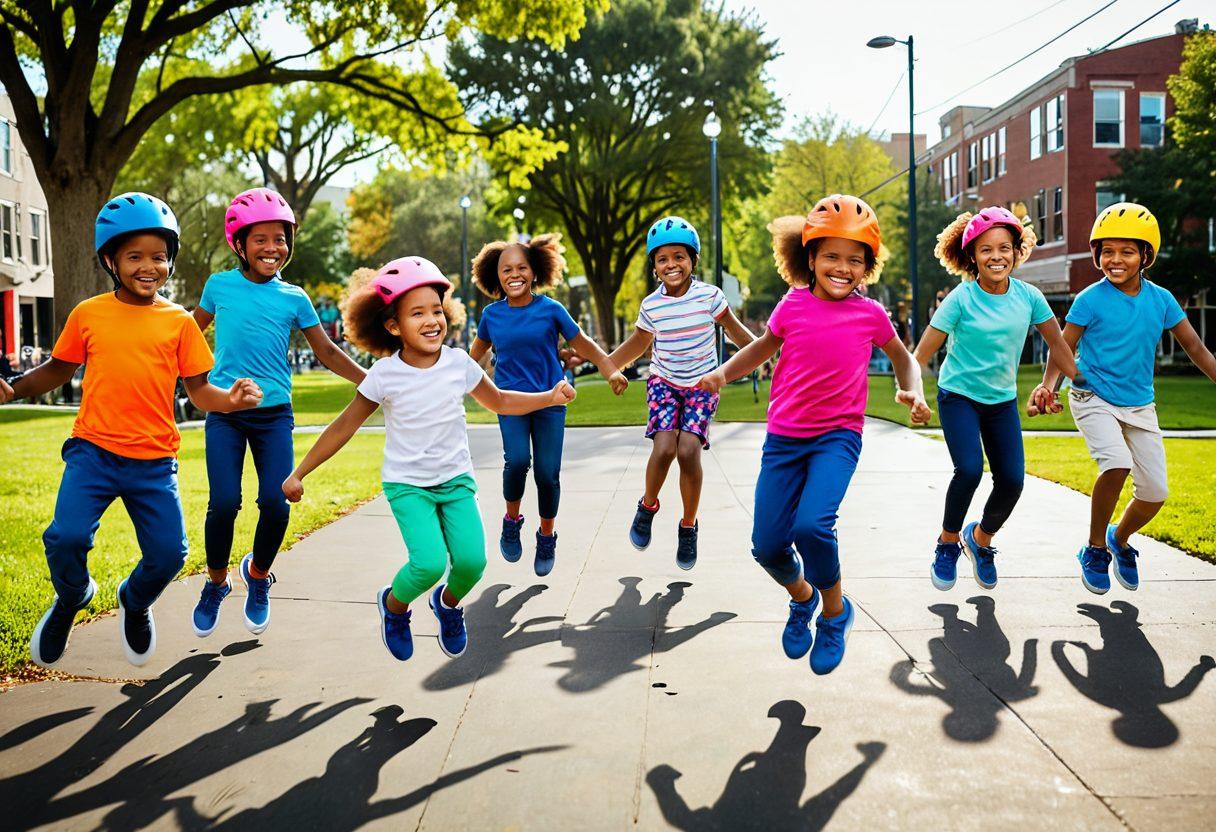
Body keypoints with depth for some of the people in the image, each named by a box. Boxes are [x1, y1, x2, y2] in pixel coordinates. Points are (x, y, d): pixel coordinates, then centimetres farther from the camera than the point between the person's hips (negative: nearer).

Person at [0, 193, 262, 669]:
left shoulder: (179, 322, 3)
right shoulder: (88, 314, 4)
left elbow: (198, 390, 3)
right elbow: (59, 370, 16)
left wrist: (229, 400, -17)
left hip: (153, 461, 1)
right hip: (93, 451, 0)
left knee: (168, 553, -4)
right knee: (66, 538, -18)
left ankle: (135, 603, 33)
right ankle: (72, 599, 18)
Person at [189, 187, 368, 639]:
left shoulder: (294, 298, 4)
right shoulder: (220, 285, 4)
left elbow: (328, 353, 7)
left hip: (274, 414, 1)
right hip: (225, 412, 0)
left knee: (275, 504, -11)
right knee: (224, 503, -12)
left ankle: (258, 575, 20)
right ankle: (215, 584, 15)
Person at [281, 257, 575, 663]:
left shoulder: (459, 363, -6)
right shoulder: (384, 375, -12)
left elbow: (498, 402, 11)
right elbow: (345, 425, -3)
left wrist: (549, 397, -1)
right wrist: (298, 473, -2)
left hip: (456, 480, 3)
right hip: (407, 485, -3)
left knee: (472, 561, -15)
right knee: (430, 563, -22)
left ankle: (448, 603, 22)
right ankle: (394, 605, 13)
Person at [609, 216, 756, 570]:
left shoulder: (709, 296, -10)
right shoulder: (651, 305, -4)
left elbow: (733, 329, 5)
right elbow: (639, 342, 12)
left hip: (702, 385, -1)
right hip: (664, 382, 1)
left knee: (688, 451, -18)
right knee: (664, 448, -21)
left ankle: (688, 527, 3)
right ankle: (647, 507, 8)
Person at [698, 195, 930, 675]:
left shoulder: (870, 314, -1)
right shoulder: (793, 306, 0)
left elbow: (900, 355, 19)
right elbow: (763, 347, 17)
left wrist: (912, 391, 0)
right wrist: (723, 372, 1)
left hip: (838, 436, -2)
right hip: (784, 437, 2)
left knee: (811, 525, -26)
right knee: (768, 544, -3)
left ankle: (835, 611, 4)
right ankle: (802, 597, 33)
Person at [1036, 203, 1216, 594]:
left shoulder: (1161, 299, -1)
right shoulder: (1090, 299, -11)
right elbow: (1064, 349, -8)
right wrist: (1047, 386, -25)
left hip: (1139, 404, 4)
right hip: (1094, 399, -4)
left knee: (1155, 491, 0)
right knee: (1117, 464, -28)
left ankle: (1120, 539, 33)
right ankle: (1095, 548, -5)